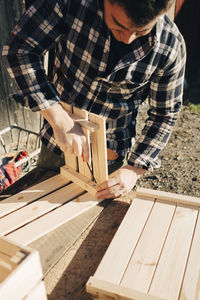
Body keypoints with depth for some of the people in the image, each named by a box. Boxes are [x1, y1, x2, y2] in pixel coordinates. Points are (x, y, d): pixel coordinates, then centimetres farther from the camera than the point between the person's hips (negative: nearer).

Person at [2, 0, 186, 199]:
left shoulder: (171, 47, -19)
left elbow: (164, 115, -9)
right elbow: (19, 48, -21)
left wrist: (134, 170, -17)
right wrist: (60, 121, -30)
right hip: (55, 145, 1)